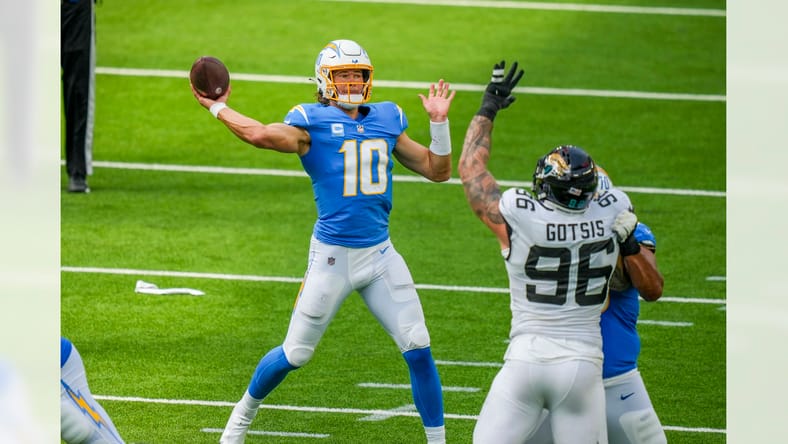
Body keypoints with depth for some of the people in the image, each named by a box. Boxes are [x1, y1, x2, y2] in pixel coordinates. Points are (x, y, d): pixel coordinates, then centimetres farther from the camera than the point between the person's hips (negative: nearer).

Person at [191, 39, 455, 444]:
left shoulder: (386, 121, 9)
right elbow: (263, 135, -28)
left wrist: (439, 122, 3)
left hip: (380, 255, 4)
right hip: (332, 256, -4)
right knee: (295, 354, 7)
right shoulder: (313, 122, -8)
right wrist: (217, 108, -19)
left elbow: (437, 170, 14)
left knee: (418, 349, -1)